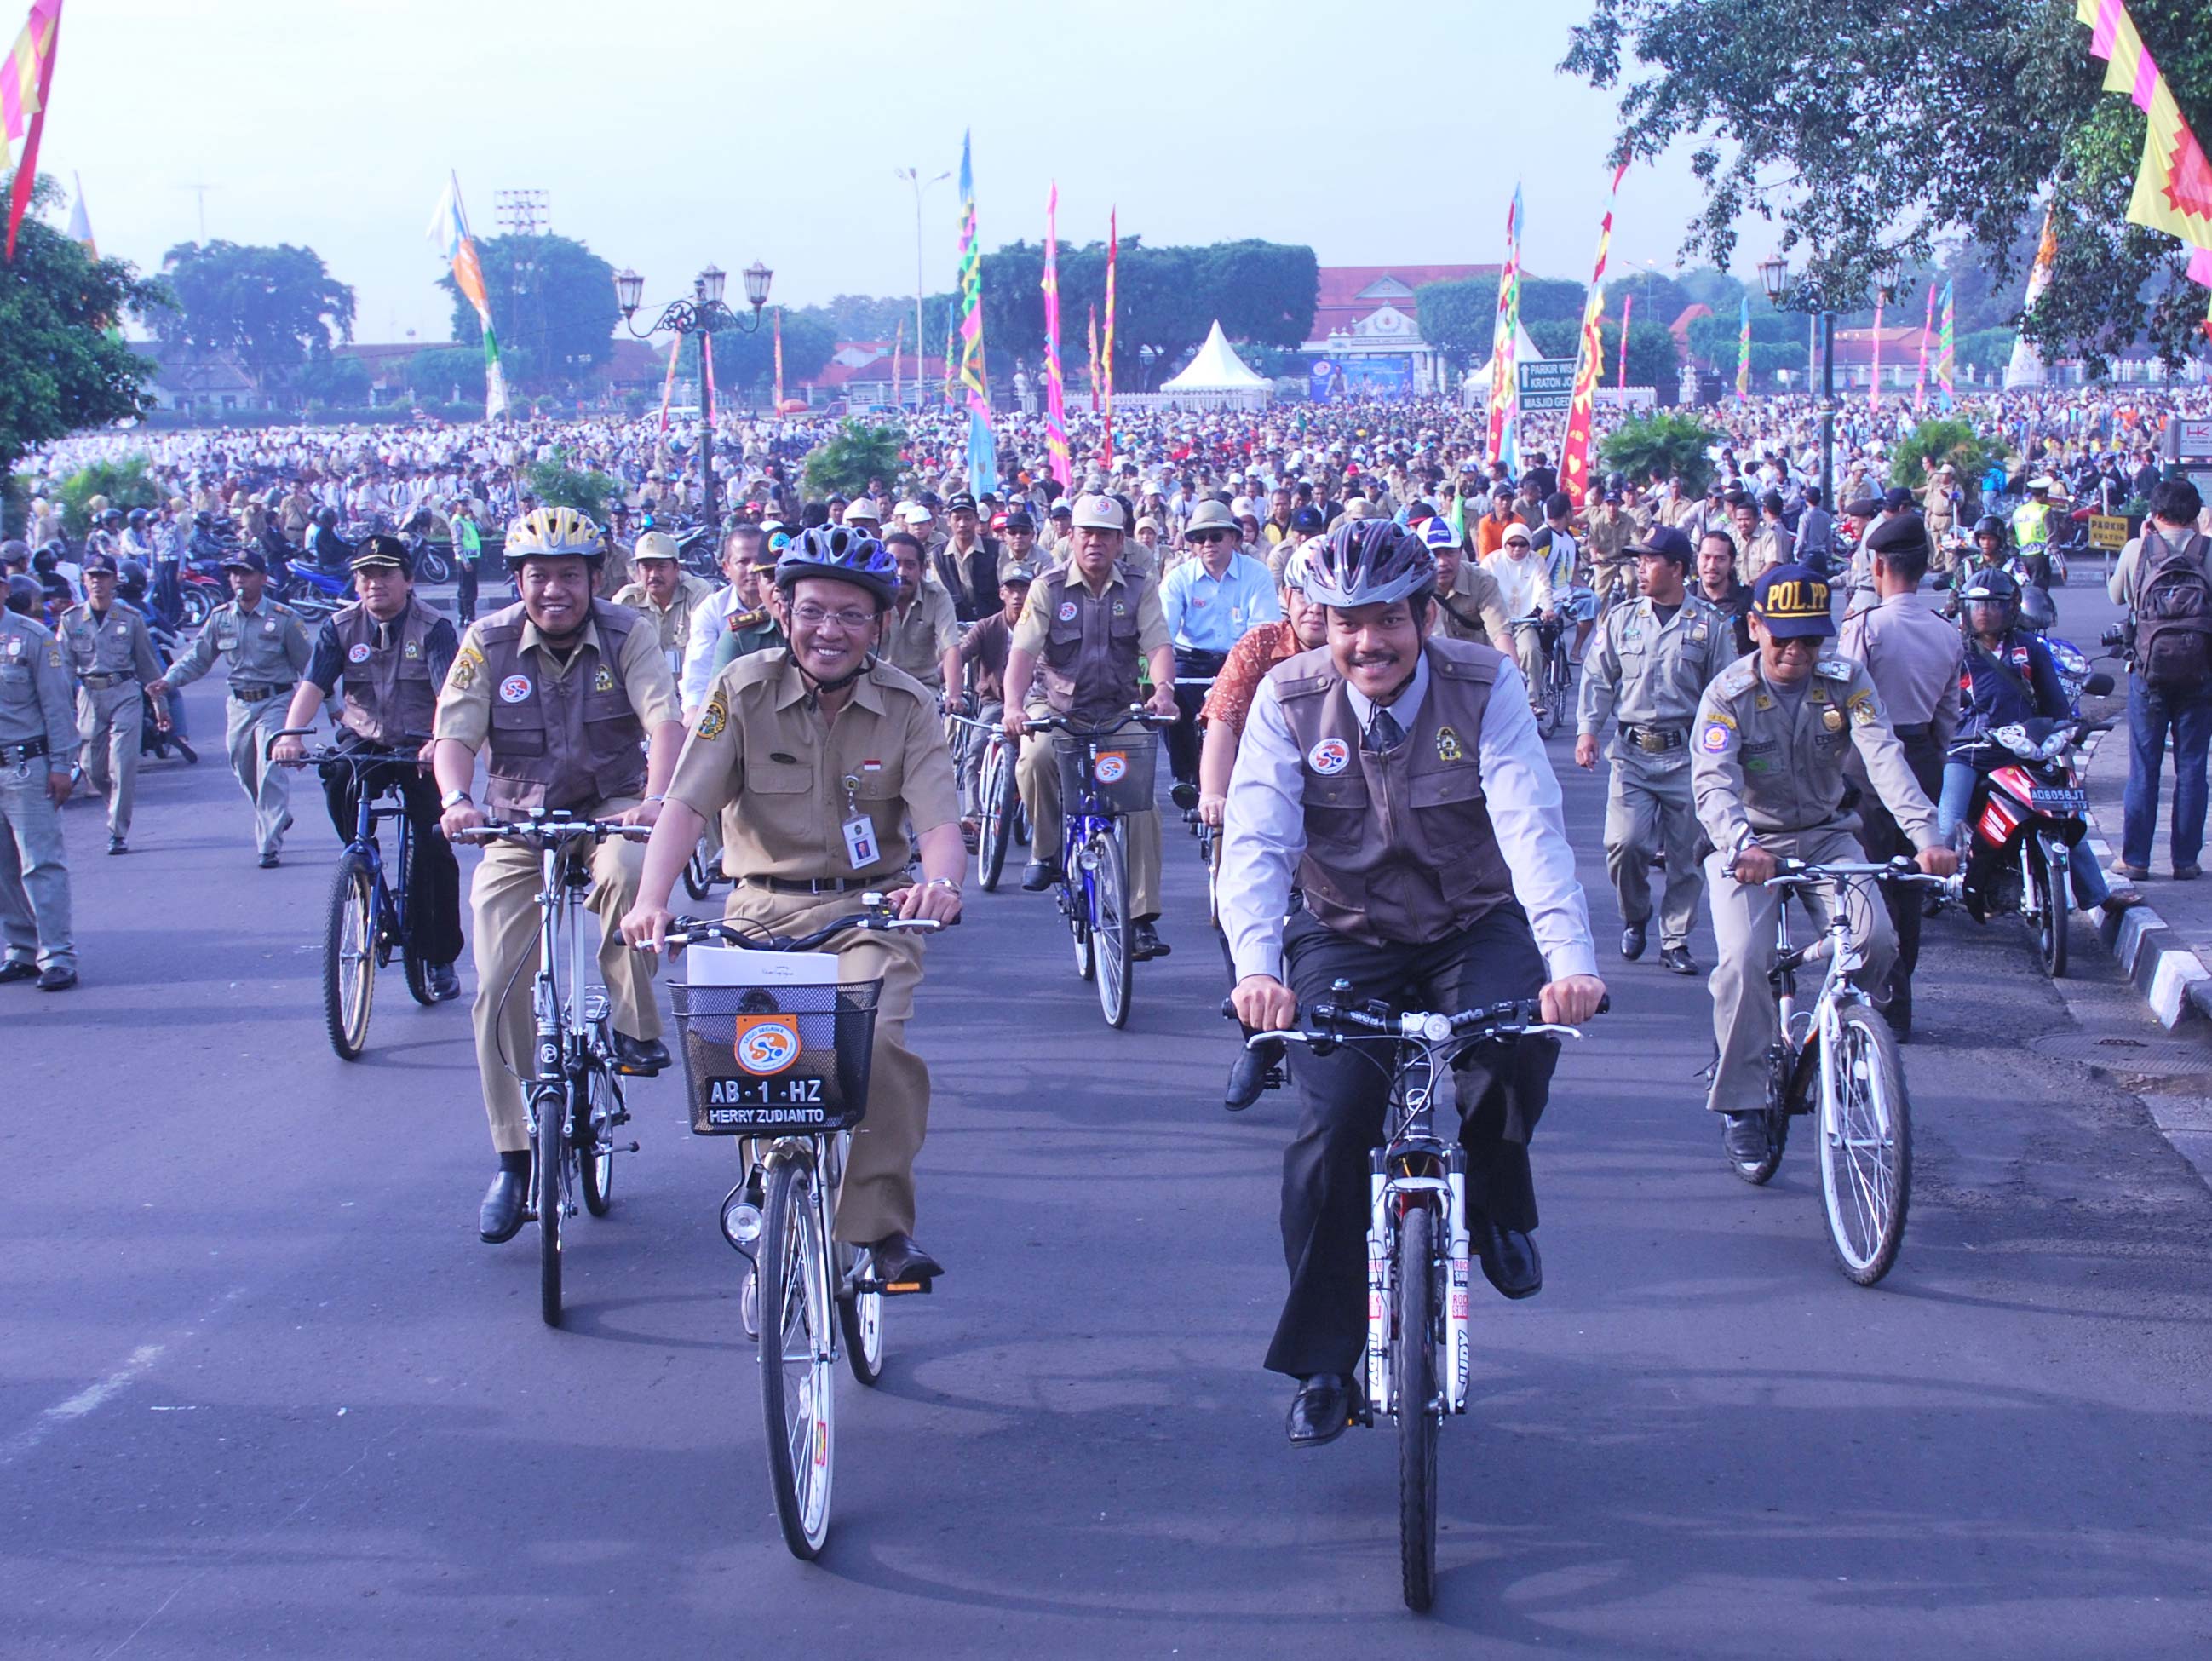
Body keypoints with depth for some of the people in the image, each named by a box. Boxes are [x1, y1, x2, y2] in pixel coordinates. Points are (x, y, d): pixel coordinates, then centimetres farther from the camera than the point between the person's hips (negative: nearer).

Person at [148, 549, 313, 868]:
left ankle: (269, 845, -11)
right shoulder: (220, 617, 4)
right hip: (240, 705, 5)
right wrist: (169, 681, -8)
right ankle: (277, 819, 37)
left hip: (275, 702, -5)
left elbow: (309, 664, -3)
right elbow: (197, 657, 8)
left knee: (271, 772, -14)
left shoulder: (284, 618, -8)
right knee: (245, 772, 13)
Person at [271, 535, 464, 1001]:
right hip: (364, 740, 2)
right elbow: (312, 685, -12)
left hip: (419, 746, -2)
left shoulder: (433, 629, -10)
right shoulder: (341, 628, -1)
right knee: (337, 779, -32)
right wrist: (291, 734, -31)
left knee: (434, 849, -8)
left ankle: (440, 959, 8)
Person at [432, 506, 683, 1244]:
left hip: (610, 808, -1)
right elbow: (454, 735, -13)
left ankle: (636, 1029, -18)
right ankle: (513, 1160, 6)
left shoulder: (626, 635, -8)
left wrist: (655, 799, -38)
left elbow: (665, 722, -19)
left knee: (629, 867, -38)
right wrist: (457, 800, -34)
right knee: (500, 989, -6)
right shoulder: (487, 642, -5)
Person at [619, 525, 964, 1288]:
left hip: (869, 908, -1)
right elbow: (687, 803, -13)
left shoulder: (908, 706, -3)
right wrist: (651, 899, -31)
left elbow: (939, 822, -12)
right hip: (765, 904, 1)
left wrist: (940, 883, -37)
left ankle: (883, 1223, -12)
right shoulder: (744, 690, -5)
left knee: (877, 1043, -25)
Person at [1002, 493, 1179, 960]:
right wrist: (1014, 706, -32)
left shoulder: (1139, 589, 1)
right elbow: (1024, 651, -13)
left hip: (1119, 712, 1)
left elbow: (1158, 646, -10)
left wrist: (1163, 689, -33)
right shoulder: (1049, 588, -3)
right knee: (1037, 758, -34)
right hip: (1057, 705, -1)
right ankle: (1045, 849, -8)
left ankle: (1142, 918, -10)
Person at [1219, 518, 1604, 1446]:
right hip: (1347, 940, 1)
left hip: (1474, 926, -1)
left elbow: (1533, 827, -26)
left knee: (1521, 1034, -32)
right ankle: (1322, 1364, 2)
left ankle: (1496, 1205, 1)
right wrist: (1257, 966, -40)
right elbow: (1256, 842, -21)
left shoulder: (1484, 688, -16)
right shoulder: (1290, 699, -12)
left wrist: (1572, 961, -41)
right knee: (1332, 1131, -15)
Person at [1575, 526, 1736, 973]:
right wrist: (1588, 728, 1)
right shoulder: (1621, 619, 8)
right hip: (1632, 751, 1)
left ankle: (1675, 940, 15)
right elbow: (1597, 677, 12)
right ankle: (1634, 918, 15)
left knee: (1686, 853, 2)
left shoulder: (1711, 624, 3)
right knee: (1624, 843, -12)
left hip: (1688, 755, -1)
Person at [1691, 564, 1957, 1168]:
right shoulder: (1729, 693, -12)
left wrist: (1926, 834, -38)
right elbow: (1713, 780, -26)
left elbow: (1884, 757, -21)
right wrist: (1741, 845, -48)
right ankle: (1742, 1107, -7)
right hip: (1749, 845, -2)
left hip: (1826, 835, 2)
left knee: (1876, 941, -22)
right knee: (1743, 961, -22)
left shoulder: (1847, 681, -7)